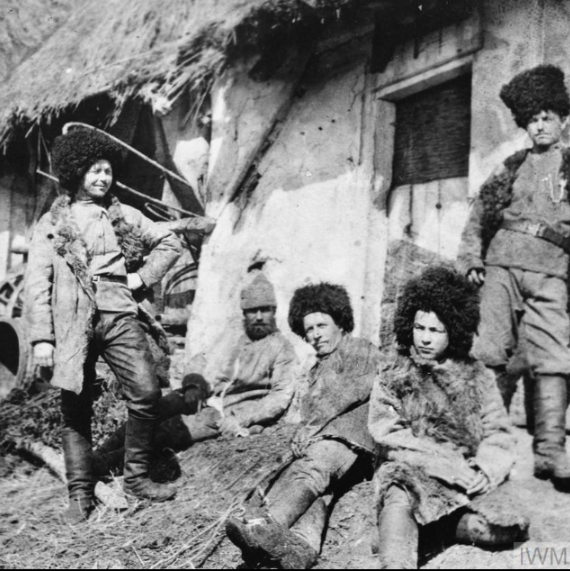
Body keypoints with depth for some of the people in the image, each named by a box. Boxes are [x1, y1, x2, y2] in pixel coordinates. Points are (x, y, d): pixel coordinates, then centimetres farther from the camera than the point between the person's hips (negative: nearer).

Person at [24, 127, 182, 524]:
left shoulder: (124, 216, 14)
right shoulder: (52, 223, 8)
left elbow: (169, 243, 22)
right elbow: (37, 282, 3)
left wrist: (142, 277, 7)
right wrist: (41, 336, -6)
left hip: (119, 317, 2)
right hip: (72, 323, -1)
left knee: (147, 393, -9)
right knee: (76, 409, 2)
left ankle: (136, 477, 8)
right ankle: (81, 494, 12)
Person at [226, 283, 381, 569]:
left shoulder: (361, 351, 17)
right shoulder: (317, 369, 40)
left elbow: (353, 390, -1)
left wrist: (312, 425, -8)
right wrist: (302, 433, 7)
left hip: (347, 434, -5)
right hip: (319, 440, 5)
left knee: (310, 468, -35)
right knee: (316, 483, -28)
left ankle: (267, 523, -61)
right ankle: (302, 544, -56)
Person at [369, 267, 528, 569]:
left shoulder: (477, 376, 13)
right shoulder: (392, 376, 9)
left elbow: (498, 435, 8)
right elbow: (388, 436, -3)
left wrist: (486, 471, -15)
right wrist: (446, 464, -14)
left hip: (467, 478, 2)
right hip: (407, 473, -1)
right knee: (398, 500, -38)